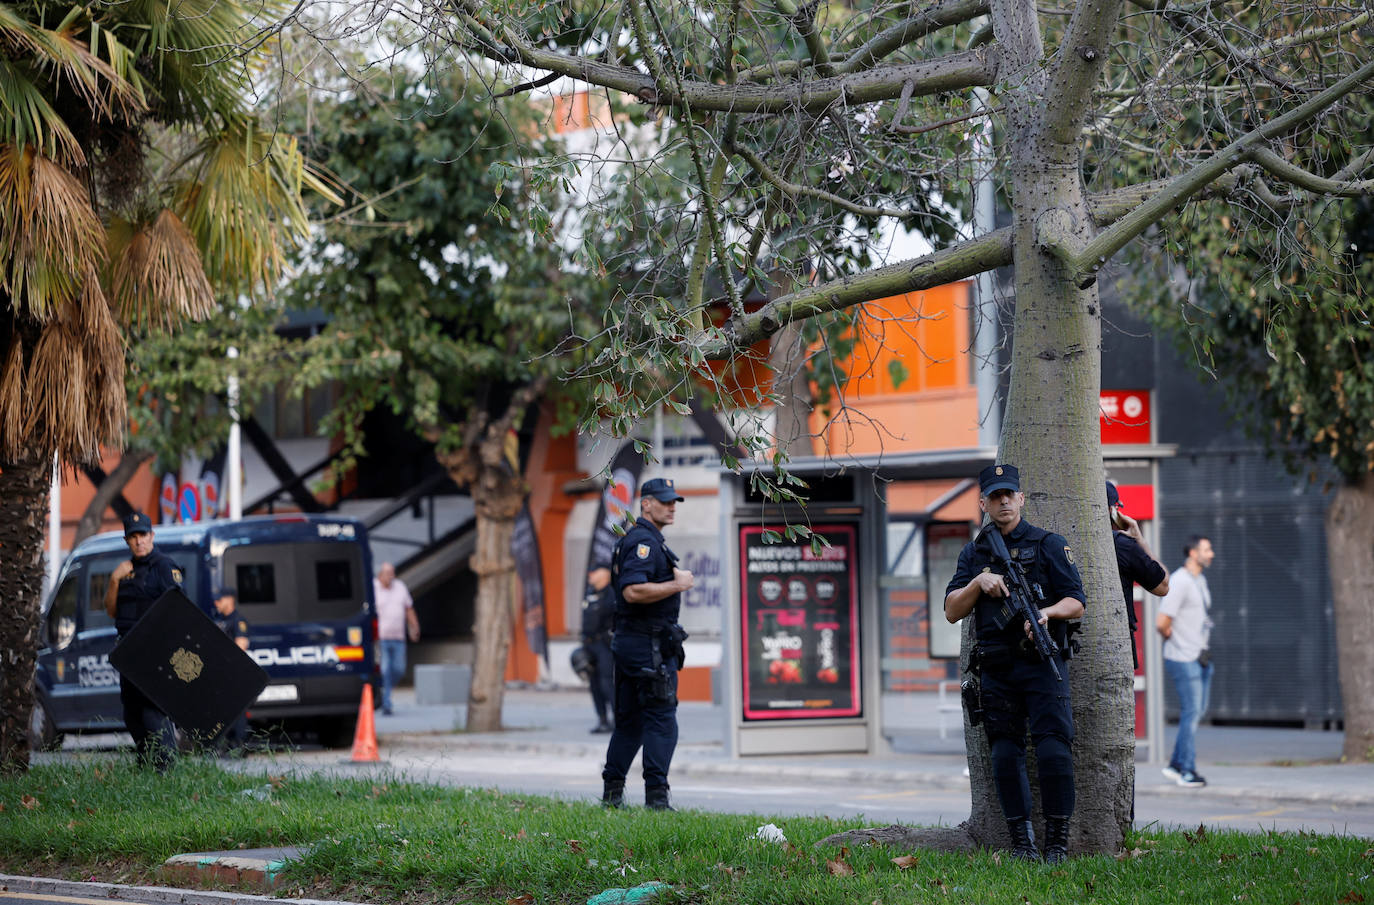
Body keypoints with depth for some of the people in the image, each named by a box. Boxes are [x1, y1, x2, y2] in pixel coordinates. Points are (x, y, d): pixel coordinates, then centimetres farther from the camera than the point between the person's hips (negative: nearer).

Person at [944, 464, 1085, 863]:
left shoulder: (1049, 544, 5)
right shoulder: (973, 553, 15)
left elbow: (1076, 603, 1)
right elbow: (952, 612, 9)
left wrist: (1048, 611, -20)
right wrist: (979, 582, -8)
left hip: (1042, 665, -4)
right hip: (996, 671, 4)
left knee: (1053, 748, -13)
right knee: (1005, 754, 2)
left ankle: (1057, 841, -9)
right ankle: (1021, 841, 8)